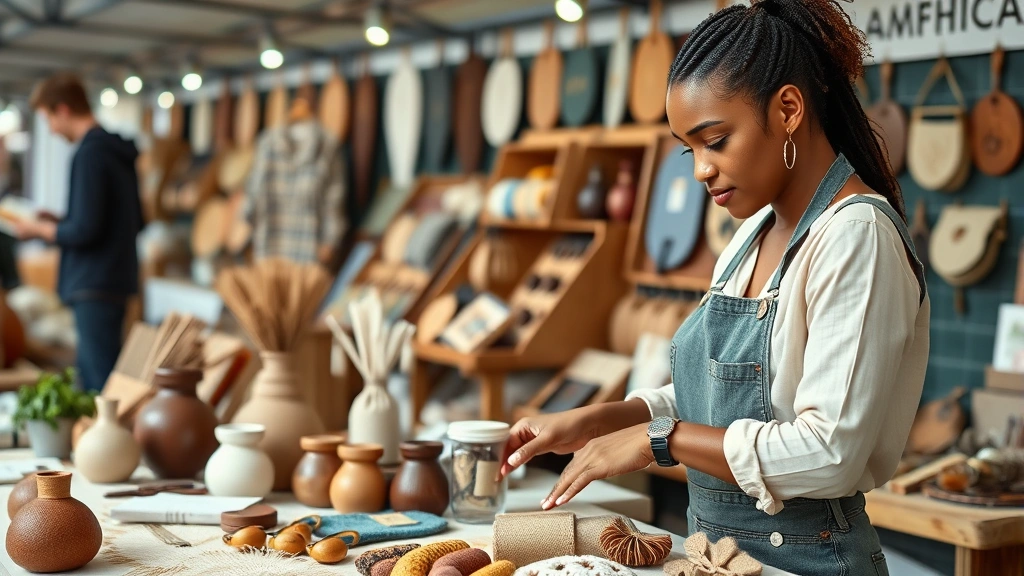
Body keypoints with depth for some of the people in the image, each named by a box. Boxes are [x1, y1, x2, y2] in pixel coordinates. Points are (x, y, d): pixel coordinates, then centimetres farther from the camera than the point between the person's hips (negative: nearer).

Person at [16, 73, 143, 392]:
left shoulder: (90, 154, -15)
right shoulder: (118, 151, 12)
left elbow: (84, 231, -20)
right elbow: (135, 221, 19)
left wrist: (38, 229, -2)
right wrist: (60, 222, 18)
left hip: (95, 285, -10)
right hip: (116, 279, 10)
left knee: (102, 382, -7)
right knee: (87, 373, 16)